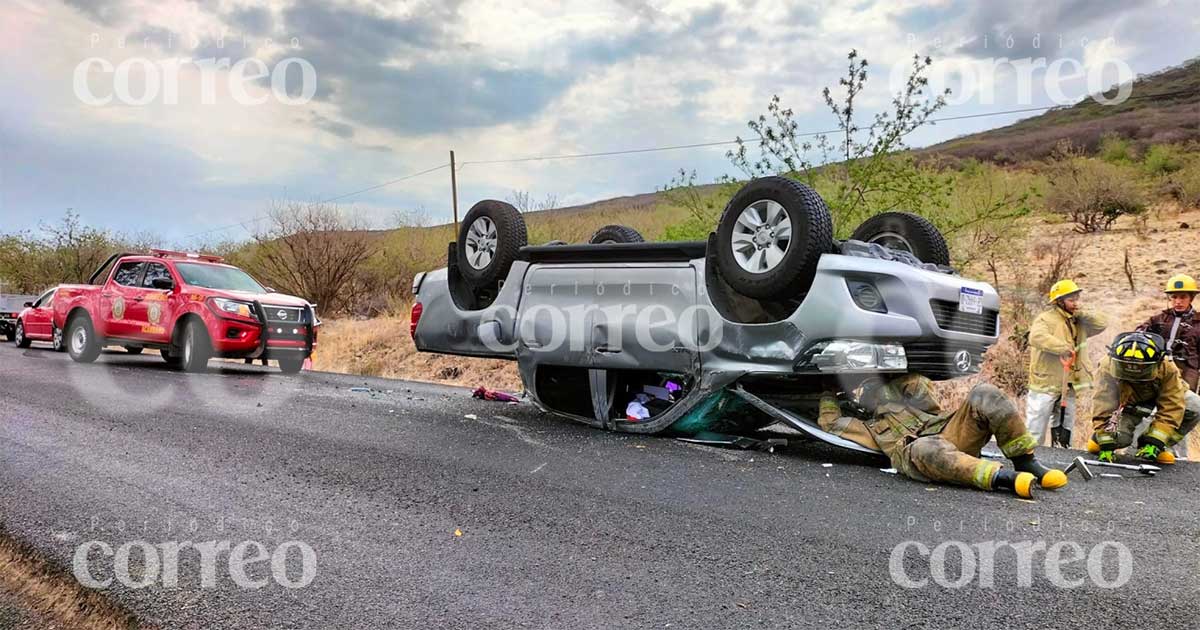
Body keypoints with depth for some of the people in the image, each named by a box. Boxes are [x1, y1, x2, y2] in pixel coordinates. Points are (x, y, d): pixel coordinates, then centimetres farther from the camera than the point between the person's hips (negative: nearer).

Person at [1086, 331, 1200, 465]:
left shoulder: (1167, 368, -31)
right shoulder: (1109, 367, -34)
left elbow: (1171, 408, -31)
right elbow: (1103, 405, -33)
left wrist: (1154, 442, -37)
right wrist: (1106, 445, -35)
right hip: (1130, 406, -2)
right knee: (1118, 437, -27)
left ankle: (1162, 446, -8)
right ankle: (1099, 437, 10)